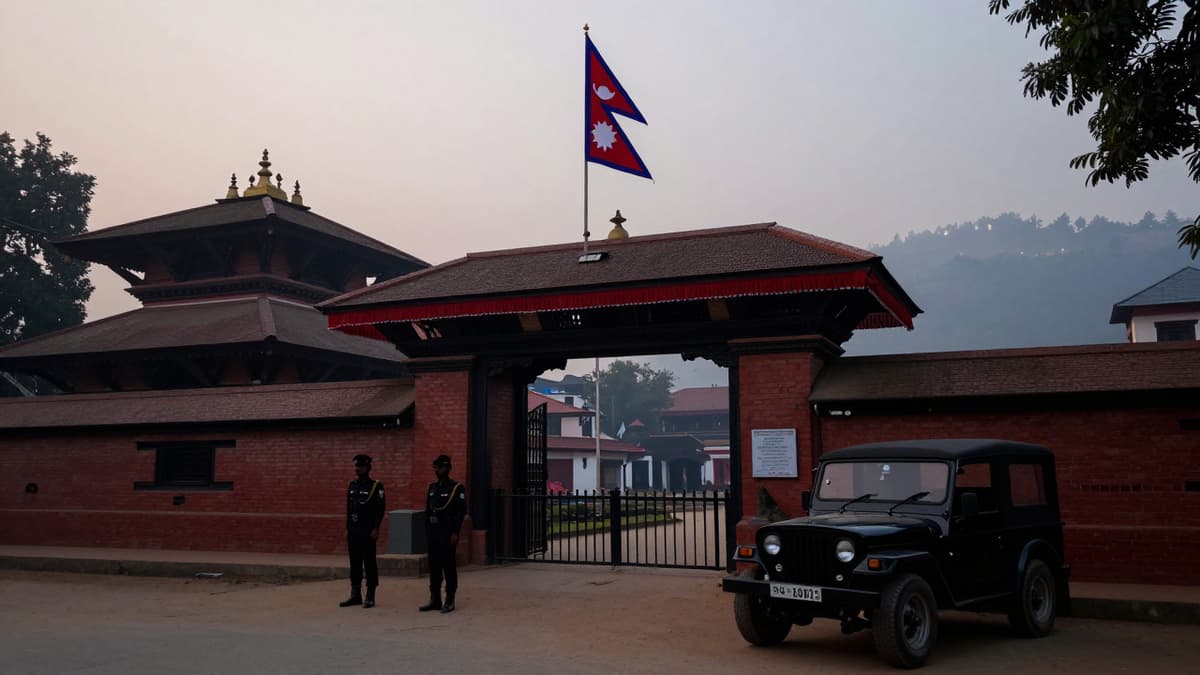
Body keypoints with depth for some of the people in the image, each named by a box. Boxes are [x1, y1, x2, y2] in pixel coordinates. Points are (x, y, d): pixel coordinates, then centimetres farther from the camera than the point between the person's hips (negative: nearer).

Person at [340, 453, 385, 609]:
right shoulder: (352, 485, 12)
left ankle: (370, 597, 4)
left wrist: (376, 529, -16)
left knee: (369, 563, -1)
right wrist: (347, 528, 12)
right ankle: (355, 595, 17)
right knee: (354, 563, 10)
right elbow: (348, 508, 16)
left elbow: (381, 508, -11)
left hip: (368, 531, -6)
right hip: (353, 531, 6)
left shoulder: (376, 486, -7)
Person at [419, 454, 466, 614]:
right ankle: (435, 600, 16)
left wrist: (455, 533, -16)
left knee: (449, 566, -2)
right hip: (432, 532, 6)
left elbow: (461, 511, -12)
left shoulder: (457, 488, -7)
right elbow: (428, 510, 16)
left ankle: (449, 602, 4)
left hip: (447, 533, -6)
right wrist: (427, 531, 12)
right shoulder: (432, 487, 13)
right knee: (434, 566, 9)